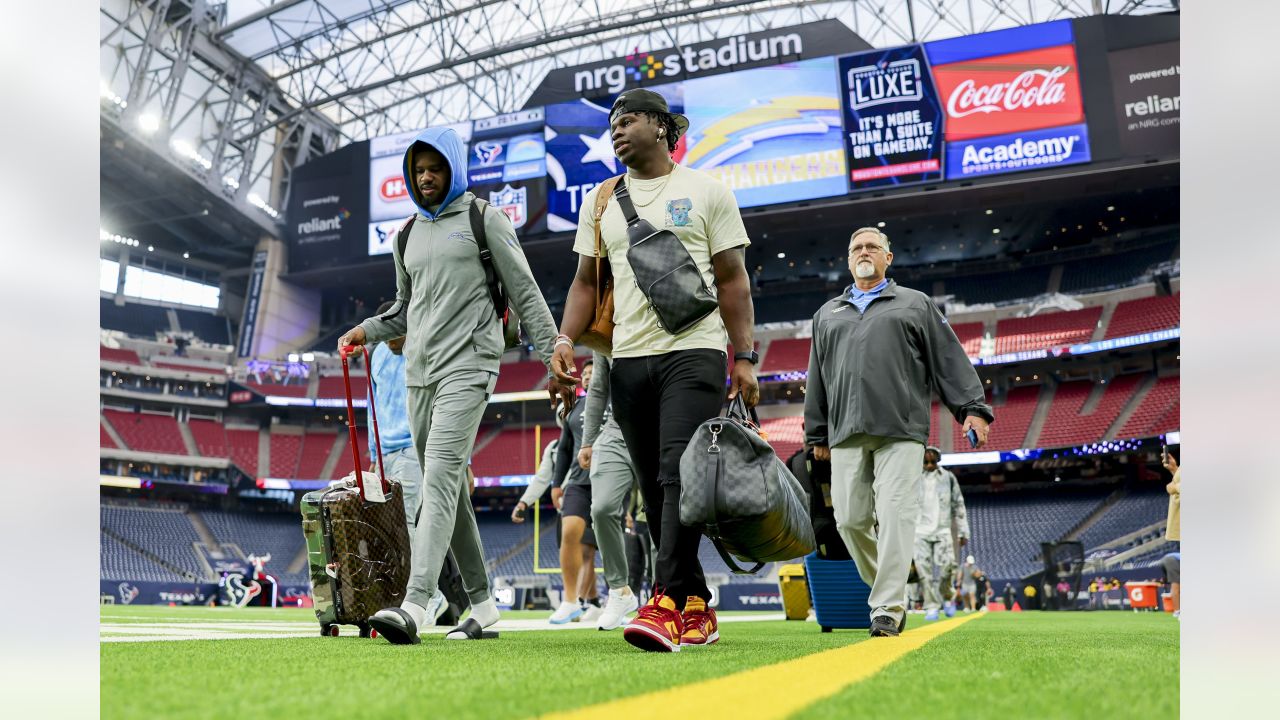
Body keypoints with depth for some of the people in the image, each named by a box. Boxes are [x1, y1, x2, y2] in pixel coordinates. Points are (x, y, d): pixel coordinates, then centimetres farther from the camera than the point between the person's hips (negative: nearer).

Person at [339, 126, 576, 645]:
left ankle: (414, 606, -29)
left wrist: (556, 361, -7)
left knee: (440, 480, -20)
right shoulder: (407, 236, 20)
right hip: (420, 373, 7)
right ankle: (482, 605, 15)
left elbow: (526, 294, -1)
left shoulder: (483, 219, 2)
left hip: (467, 366, -7)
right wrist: (366, 330, 9)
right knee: (448, 492, 7)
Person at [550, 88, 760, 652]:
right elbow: (587, 281, 16)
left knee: (680, 474, -17)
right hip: (627, 358, 5)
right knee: (655, 487, 5)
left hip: (694, 352, -4)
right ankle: (696, 607, 14)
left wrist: (745, 358, -4)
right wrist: (565, 340, -1)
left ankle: (666, 605, -21)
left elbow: (732, 280, 3)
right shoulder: (601, 202, 16)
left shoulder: (706, 191, 6)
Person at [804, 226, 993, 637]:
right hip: (846, 433, 3)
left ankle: (887, 610, -9)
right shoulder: (828, 314, 25)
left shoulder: (915, 304, 17)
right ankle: (890, 589, 18)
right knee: (850, 519, -2)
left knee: (895, 515, -12)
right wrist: (817, 434, 19)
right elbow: (817, 378, 24)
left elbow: (950, 359, 10)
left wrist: (972, 408, -2)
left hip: (901, 431, -3)